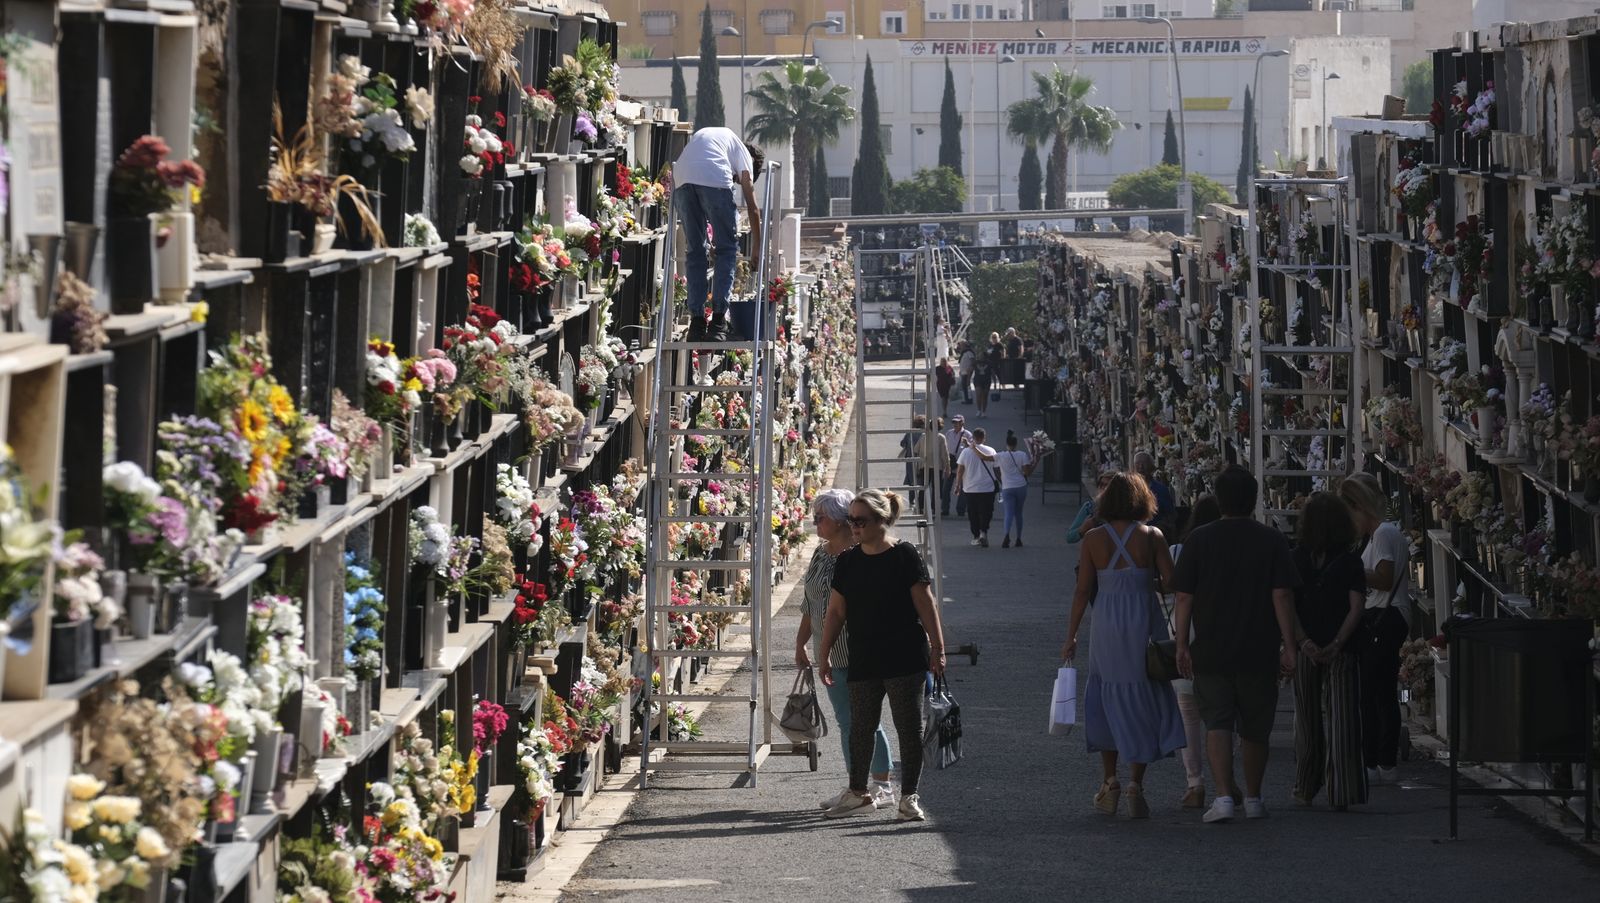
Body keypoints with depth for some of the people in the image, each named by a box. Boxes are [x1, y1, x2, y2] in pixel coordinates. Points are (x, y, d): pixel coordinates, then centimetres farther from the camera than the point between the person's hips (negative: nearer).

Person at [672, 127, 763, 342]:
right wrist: (756, 250, 22)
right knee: (727, 248, 8)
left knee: (694, 250, 14)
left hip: (681, 179, 4)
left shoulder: (704, 136, 41)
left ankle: (697, 322, 8)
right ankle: (718, 321, -3)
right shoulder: (743, 152, 25)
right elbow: (752, 207, 19)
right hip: (714, 179, -4)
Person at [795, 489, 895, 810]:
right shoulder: (822, 553, 12)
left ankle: (882, 787, 4)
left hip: (857, 651, -8)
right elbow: (811, 605, 20)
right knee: (846, 722, 11)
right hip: (830, 653, 8)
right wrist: (801, 643, 19)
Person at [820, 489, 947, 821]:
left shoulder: (904, 556, -7)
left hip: (904, 658, -4)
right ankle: (858, 793, 21)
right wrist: (824, 656, 10)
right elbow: (836, 612, 11)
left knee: (909, 728, 0)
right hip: (862, 662, 4)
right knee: (860, 728, 9)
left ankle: (909, 796, 7)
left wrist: (937, 649, -9)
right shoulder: (847, 562, 7)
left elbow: (925, 605, -6)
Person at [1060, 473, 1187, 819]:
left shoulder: (1093, 540, -2)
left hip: (1107, 627, 1)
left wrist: (1071, 636, 4)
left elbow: (1083, 591, -1)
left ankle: (1110, 781, 14)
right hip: (1144, 623, -1)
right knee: (1143, 703, 7)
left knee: (1108, 700, 15)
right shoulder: (1151, 536, -4)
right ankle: (1136, 783, -1)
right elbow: (1172, 582, -8)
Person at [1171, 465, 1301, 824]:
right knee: (1255, 728, 13)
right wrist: (1288, 646, -3)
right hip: (1259, 654, 1)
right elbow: (1282, 596, -7)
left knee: (1217, 724, -1)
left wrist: (1182, 645, 6)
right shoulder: (1271, 541, -3)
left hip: (1211, 652, 0)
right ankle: (1253, 799, 22)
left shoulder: (1200, 540, -2)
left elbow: (1184, 598, -2)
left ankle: (1224, 795, -17)